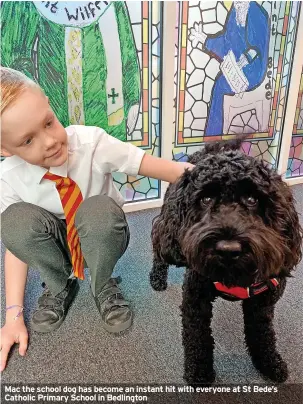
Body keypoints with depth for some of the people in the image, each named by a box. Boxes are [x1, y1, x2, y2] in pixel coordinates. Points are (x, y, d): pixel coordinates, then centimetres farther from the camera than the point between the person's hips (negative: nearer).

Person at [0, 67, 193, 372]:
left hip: (102, 239, -1)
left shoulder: (91, 142, -25)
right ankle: (58, 286, -2)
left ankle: (104, 287, -7)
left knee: (98, 209, -36)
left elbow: (150, 165, -29)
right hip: (56, 244, 2)